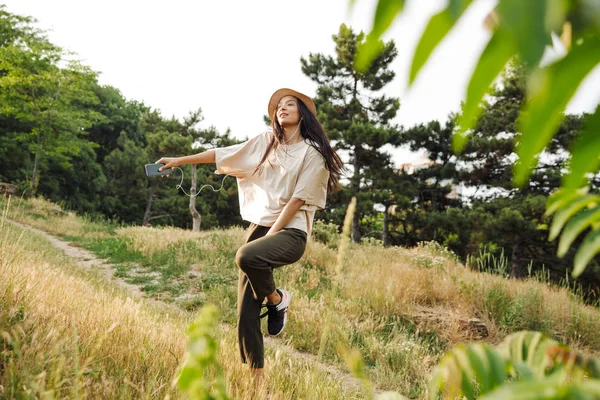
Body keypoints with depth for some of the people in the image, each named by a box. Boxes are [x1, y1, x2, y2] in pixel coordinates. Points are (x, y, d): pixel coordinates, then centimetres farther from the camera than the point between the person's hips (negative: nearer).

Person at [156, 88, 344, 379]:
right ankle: (256, 375, 9)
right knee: (246, 308, -1)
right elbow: (222, 154, 16)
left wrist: (268, 236, -14)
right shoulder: (266, 142, 13)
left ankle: (277, 299, -6)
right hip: (259, 225, 5)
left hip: (290, 232, -5)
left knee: (247, 256, -35)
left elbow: (297, 199, -9)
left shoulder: (312, 152, -2)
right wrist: (180, 160, 14)